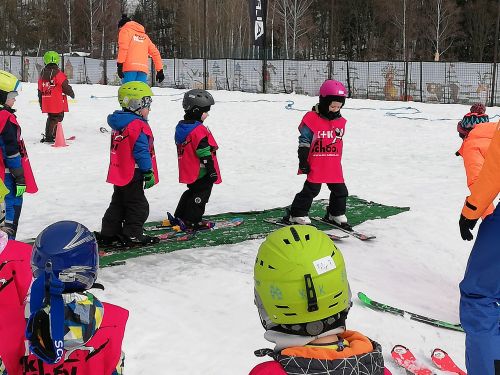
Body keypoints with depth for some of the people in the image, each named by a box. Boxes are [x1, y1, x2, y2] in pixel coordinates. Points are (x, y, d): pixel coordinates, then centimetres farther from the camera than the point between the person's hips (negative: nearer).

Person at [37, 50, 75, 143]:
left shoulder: (42, 74, 9)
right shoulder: (58, 74, -13)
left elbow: (40, 91, 15)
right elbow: (66, 86, -11)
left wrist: (41, 103, 24)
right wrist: (71, 94, 9)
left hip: (46, 103, 7)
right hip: (57, 103, -7)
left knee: (51, 118, 19)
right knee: (57, 118, -2)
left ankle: (50, 135, 23)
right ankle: (48, 137, -8)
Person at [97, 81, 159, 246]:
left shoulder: (118, 124, 11)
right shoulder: (138, 126, -18)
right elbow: (141, 151, -22)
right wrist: (148, 172, -17)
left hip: (119, 173, 9)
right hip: (133, 175, -9)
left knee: (118, 204, 18)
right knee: (138, 206, 2)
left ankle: (108, 234, 22)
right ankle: (132, 235, 6)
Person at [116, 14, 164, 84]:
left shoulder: (125, 30, 13)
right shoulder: (144, 35, 28)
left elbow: (123, 47, -5)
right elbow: (155, 52, 21)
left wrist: (119, 65, -11)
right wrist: (160, 70, 20)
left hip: (129, 68, -5)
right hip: (143, 69, 5)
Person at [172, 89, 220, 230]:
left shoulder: (181, 127, 9)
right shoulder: (199, 130, -21)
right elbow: (204, 152, -22)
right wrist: (212, 170, -17)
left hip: (188, 170, 9)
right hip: (201, 172, -9)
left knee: (192, 191, 23)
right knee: (201, 194, 2)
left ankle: (180, 217, 27)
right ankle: (192, 221, 4)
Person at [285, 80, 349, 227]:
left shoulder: (340, 121, 7)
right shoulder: (311, 119, -11)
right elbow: (304, 142, -8)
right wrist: (303, 162, -10)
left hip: (334, 166, 6)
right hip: (316, 165, -6)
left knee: (340, 191, 11)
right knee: (311, 190, -3)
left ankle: (336, 214, 31)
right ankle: (297, 215, 9)